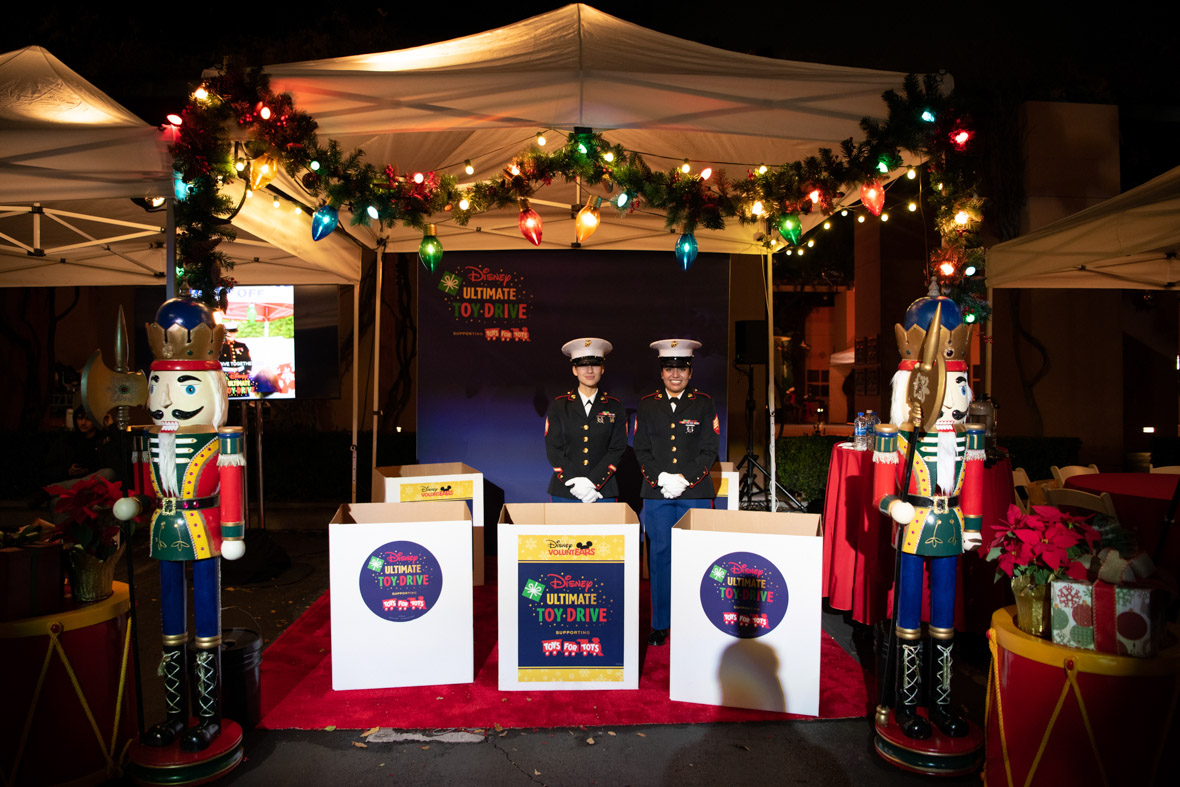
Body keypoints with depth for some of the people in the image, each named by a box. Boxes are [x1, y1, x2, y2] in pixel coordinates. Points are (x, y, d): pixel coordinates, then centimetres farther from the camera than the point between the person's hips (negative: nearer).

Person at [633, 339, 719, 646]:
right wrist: (660, 478, -9)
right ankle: (660, 624, 16)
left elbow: (709, 451, 0)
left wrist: (685, 479, -12)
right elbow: (641, 449, 6)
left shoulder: (704, 405, 5)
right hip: (656, 494, 1)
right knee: (659, 556, 5)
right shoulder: (647, 405, 9)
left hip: (695, 493, -1)